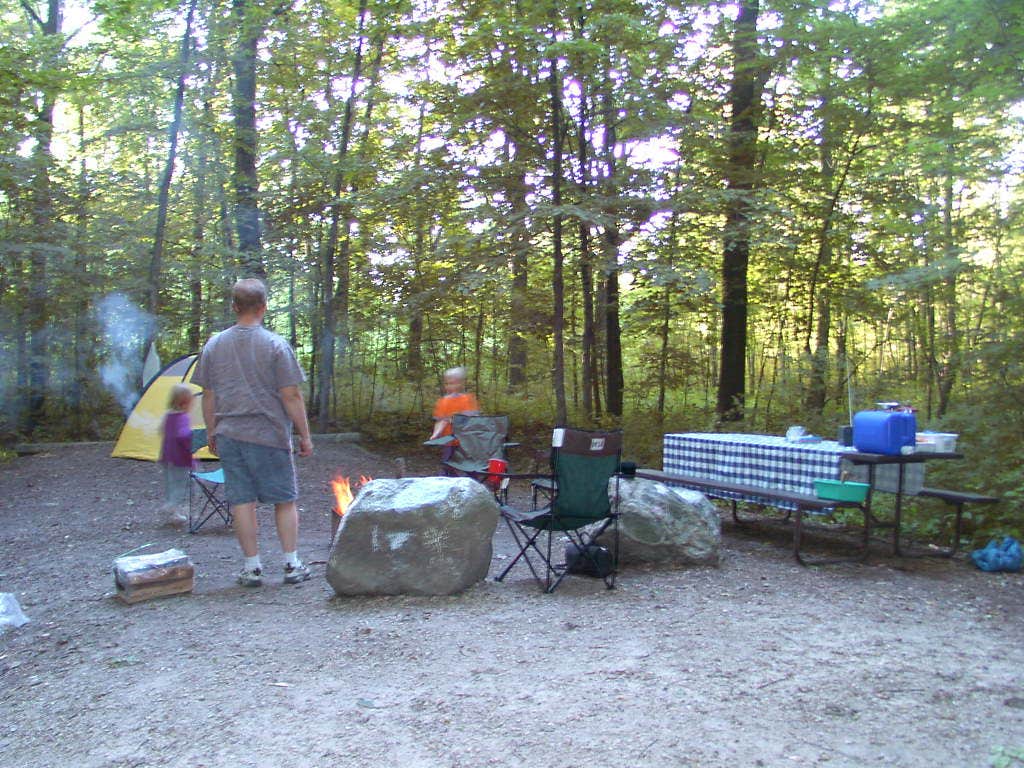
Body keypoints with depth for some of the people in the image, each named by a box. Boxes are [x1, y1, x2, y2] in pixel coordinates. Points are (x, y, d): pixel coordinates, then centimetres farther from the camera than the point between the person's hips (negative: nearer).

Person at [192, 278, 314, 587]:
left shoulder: (214, 345, 4)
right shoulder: (275, 345, -8)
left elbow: (208, 396, 9)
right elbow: (292, 396, -9)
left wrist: (211, 432, 21)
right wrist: (305, 435, 0)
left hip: (229, 436, 3)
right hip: (269, 435, -3)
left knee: (242, 501, 8)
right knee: (285, 500, 8)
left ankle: (252, 567, 14)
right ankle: (292, 565, 13)